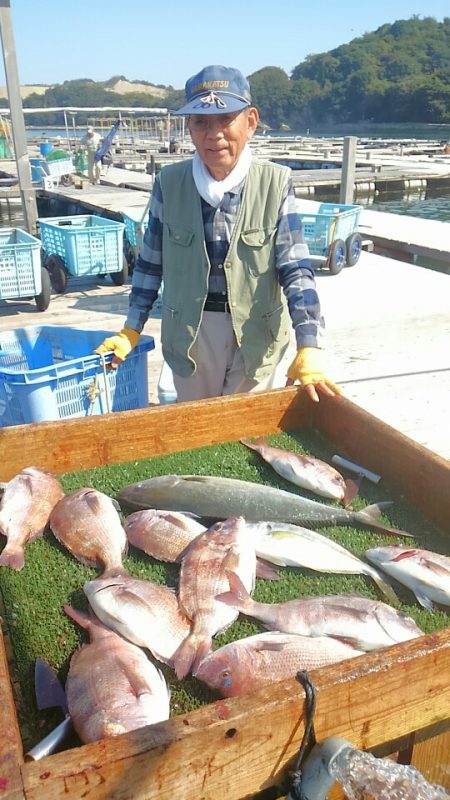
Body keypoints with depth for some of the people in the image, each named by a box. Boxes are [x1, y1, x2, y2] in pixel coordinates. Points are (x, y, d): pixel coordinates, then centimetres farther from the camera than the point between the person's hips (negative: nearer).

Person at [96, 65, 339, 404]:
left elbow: (295, 269, -14)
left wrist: (309, 349, -23)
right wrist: (131, 331, 3)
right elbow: (151, 263, 4)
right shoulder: (169, 183, -5)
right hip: (190, 334, 2)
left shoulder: (276, 184, -10)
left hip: (256, 335, -1)